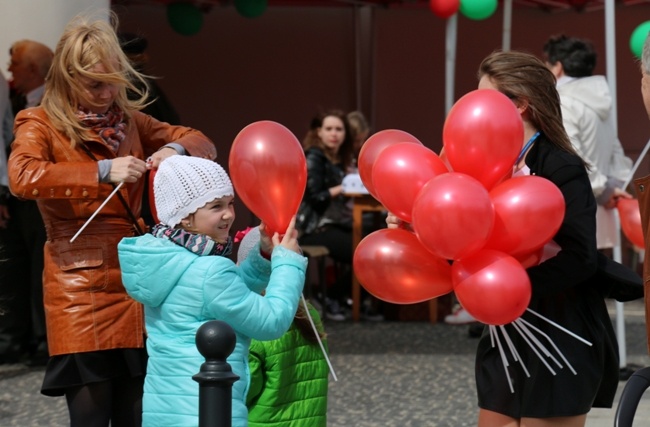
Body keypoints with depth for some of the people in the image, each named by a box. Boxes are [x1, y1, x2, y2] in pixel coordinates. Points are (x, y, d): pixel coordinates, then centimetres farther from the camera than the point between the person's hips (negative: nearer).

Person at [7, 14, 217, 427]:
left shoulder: (128, 120, 15)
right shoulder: (41, 124, -1)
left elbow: (204, 145, 18)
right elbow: (22, 177, -21)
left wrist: (176, 149, -5)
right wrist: (102, 172, -26)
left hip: (136, 284, 5)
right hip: (81, 289, -5)